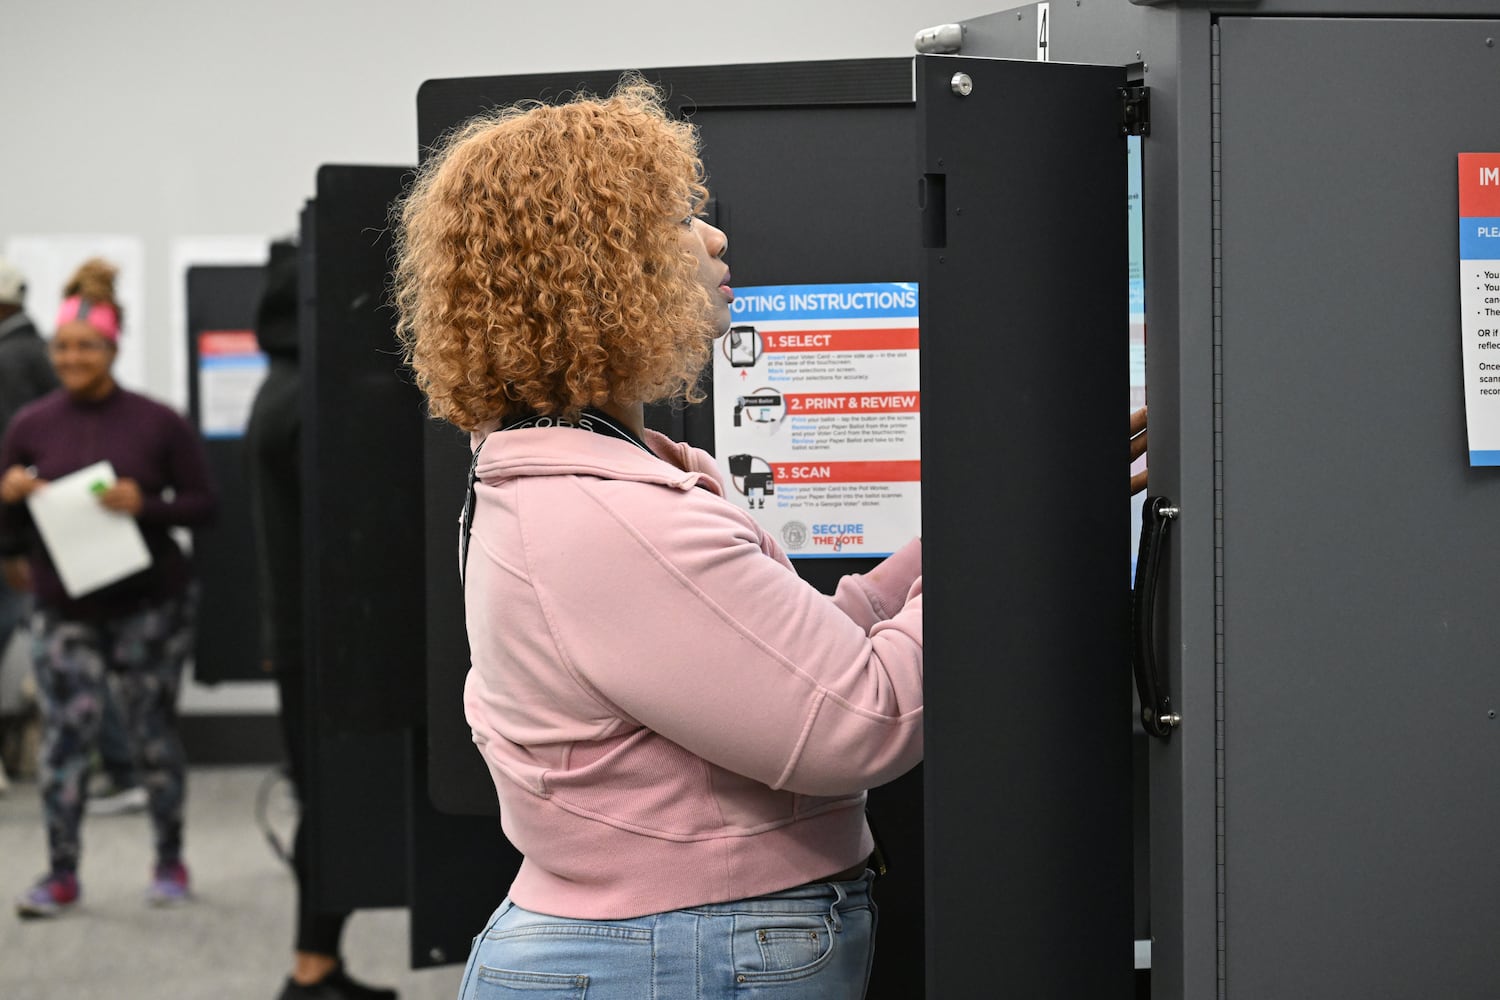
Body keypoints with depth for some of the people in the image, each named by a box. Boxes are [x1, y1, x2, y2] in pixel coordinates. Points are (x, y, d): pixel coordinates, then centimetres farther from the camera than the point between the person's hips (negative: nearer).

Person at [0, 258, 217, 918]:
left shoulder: (156, 423, -3)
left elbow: (203, 505, -1)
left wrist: (144, 504, -17)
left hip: (149, 605, -1)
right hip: (63, 608, 1)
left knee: (153, 732, 6)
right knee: (64, 735, -4)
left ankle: (170, 863, 21)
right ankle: (61, 874, 4)